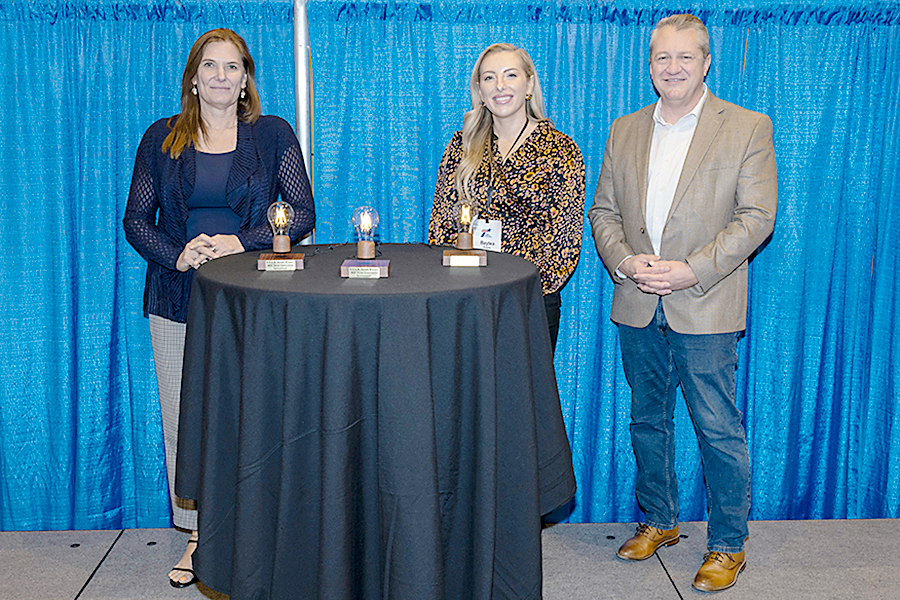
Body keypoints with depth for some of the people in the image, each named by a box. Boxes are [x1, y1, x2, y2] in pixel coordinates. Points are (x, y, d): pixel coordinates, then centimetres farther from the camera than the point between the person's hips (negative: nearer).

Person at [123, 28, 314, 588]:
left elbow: (302, 213, 0)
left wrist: (242, 243, -14)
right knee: (184, 419, 5)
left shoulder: (274, 135, 5)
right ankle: (197, 533, 21)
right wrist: (176, 254, -12)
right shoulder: (162, 138, 9)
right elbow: (136, 219, 7)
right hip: (178, 300, 2)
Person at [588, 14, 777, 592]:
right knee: (648, 422, 15)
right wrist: (624, 261, -9)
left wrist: (693, 271, -18)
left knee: (720, 431, 1)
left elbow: (757, 216, -8)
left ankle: (728, 545, 18)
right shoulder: (624, 131, 11)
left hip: (706, 310, -4)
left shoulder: (748, 128, -2)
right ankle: (659, 522, 33)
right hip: (638, 309, 5)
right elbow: (603, 211, 11)